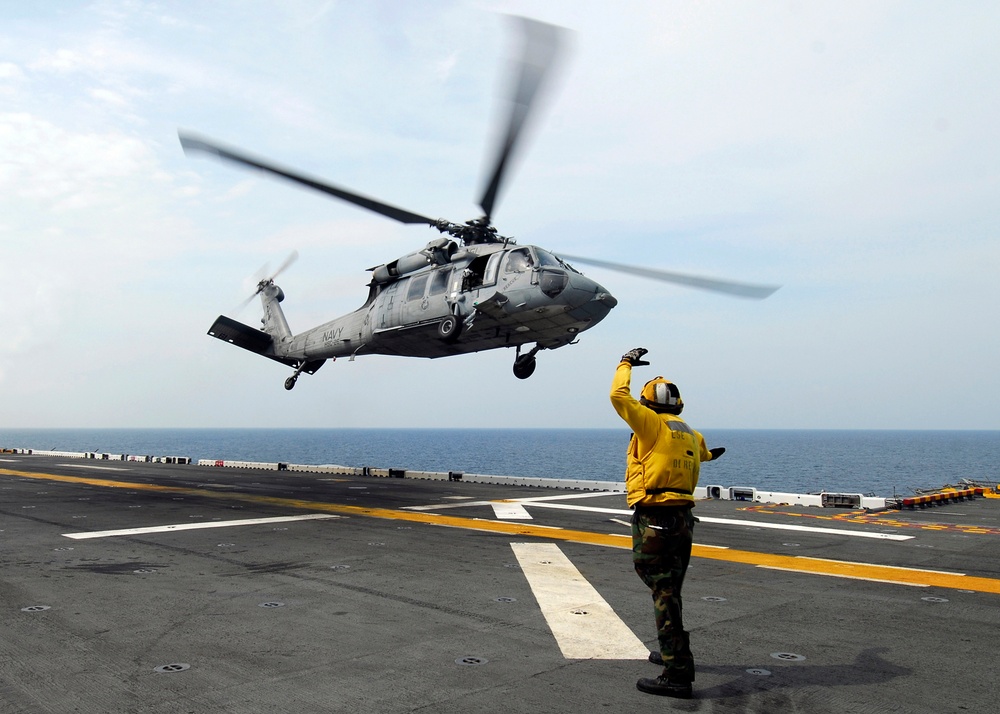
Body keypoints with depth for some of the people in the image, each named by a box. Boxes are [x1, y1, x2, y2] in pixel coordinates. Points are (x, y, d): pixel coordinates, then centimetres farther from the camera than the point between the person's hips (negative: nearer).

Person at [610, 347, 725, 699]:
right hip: (682, 518, 8)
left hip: (653, 519, -8)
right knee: (669, 592, 21)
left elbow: (619, 396, -10)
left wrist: (626, 364, 7)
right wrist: (709, 454, 63)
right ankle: (673, 653, 35)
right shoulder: (692, 435, 15)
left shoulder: (653, 424, -8)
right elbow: (700, 452, 38)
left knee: (664, 594, -8)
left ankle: (678, 674, -8)